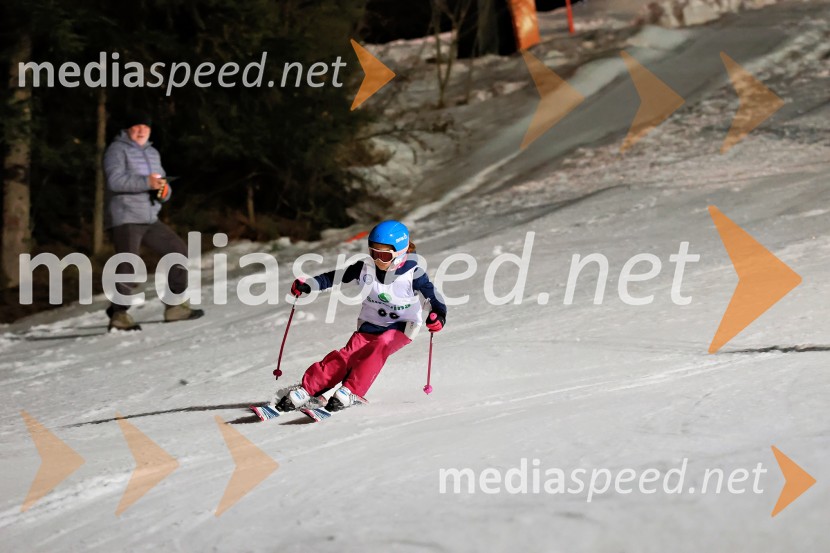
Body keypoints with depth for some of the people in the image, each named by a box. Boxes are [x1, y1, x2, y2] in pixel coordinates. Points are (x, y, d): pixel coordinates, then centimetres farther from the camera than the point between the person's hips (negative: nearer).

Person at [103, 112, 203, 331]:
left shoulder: (153, 154, 21)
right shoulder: (117, 150, -4)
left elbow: (163, 187, 20)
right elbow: (115, 180, -20)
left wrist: (164, 190, -5)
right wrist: (147, 182, -25)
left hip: (150, 220, 8)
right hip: (125, 218, -8)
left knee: (179, 251, 7)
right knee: (127, 264, -17)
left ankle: (175, 306, 12)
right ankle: (118, 315, -15)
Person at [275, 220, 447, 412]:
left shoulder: (412, 273, -18)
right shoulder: (365, 268, -11)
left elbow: (434, 296, -16)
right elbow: (333, 277, -6)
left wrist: (438, 315, -37)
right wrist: (306, 285, -20)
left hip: (401, 327, -2)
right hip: (371, 325, 2)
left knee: (379, 346, -34)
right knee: (347, 356, -20)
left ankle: (351, 391, -36)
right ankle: (306, 390, -24)